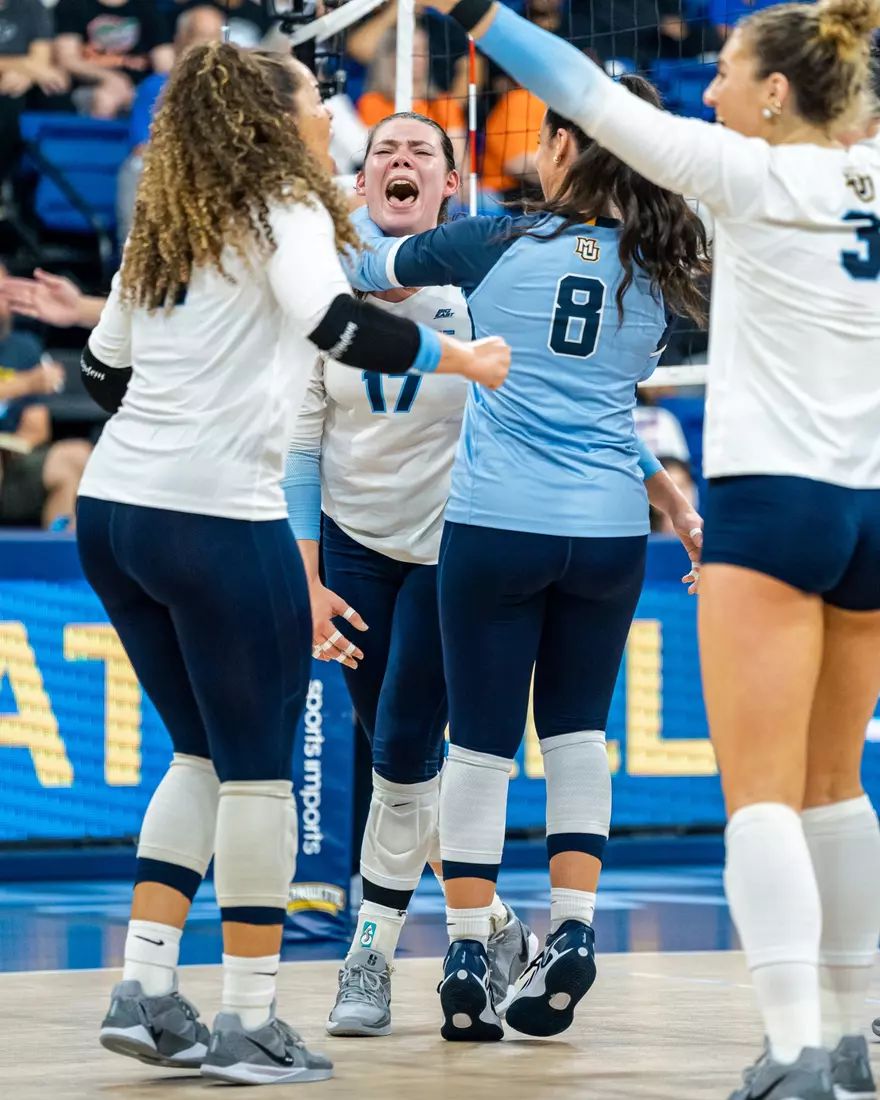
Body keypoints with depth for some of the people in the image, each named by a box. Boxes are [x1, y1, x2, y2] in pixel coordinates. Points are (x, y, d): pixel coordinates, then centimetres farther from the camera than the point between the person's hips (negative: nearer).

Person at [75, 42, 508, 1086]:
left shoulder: (163, 228, 16)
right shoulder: (285, 210, -5)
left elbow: (102, 368, 24)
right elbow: (334, 321, -24)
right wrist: (459, 355, -15)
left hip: (113, 505, 8)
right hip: (217, 518, -7)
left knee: (205, 753, 18)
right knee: (258, 767, 2)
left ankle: (143, 989, 9)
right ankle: (250, 1025, 5)